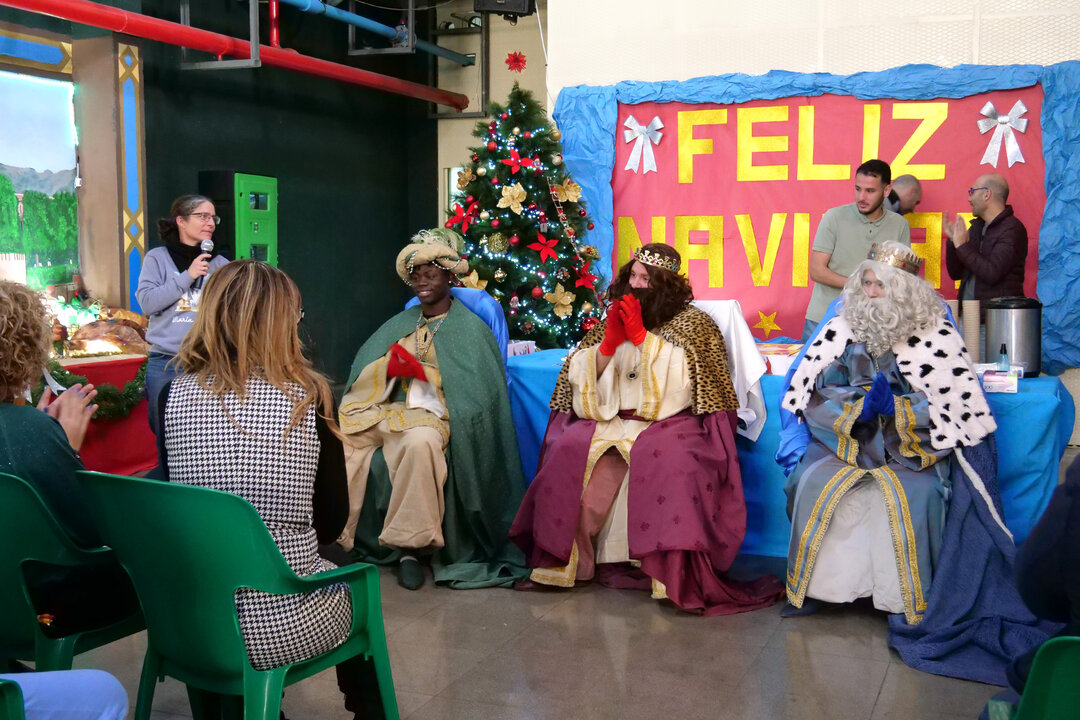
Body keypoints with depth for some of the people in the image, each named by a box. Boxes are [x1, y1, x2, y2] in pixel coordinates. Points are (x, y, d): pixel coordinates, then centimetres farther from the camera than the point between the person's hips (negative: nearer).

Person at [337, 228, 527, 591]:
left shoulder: (470, 328, 7)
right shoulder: (401, 324, 21)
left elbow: (475, 387, -5)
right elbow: (363, 376, 11)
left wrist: (420, 369, -11)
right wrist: (390, 367, -9)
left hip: (433, 415, -5)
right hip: (389, 411, 5)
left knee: (421, 441, -38)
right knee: (338, 434, -23)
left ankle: (411, 547, -28)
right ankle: (335, 528, -14)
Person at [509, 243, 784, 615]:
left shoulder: (693, 323, 5)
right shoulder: (615, 317, 17)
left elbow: (685, 375, -10)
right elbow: (579, 374, 13)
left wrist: (641, 336, -10)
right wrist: (609, 342, -4)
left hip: (669, 421, -4)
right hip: (611, 420, 4)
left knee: (668, 459, -36)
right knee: (568, 451, -23)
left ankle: (673, 572, -32)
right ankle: (567, 557, -12)